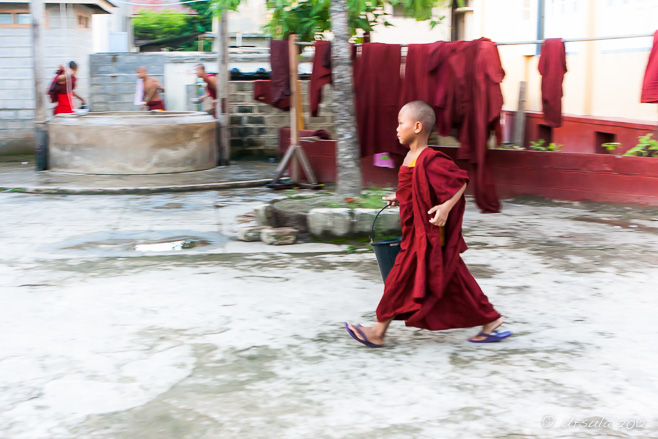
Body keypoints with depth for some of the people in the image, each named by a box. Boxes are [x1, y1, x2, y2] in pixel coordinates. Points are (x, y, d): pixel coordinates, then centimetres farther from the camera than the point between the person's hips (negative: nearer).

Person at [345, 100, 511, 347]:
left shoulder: (429, 160, -21)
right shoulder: (413, 157, 9)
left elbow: (461, 181, -21)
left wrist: (446, 206, -29)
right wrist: (399, 197, 16)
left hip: (427, 237, -10)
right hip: (418, 234, 10)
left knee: (401, 280, -1)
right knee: (455, 282, 13)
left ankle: (378, 332, 9)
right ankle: (490, 320, 20)